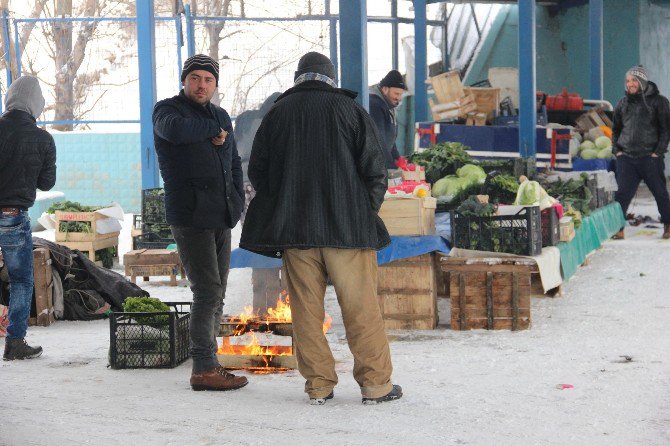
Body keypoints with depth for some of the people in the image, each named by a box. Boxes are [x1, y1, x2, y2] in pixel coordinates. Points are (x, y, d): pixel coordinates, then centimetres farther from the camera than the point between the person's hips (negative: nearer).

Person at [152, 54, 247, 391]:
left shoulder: (221, 117, 19)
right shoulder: (167, 109, -2)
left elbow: (233, 162, 28)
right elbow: (176, 130, -27)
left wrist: (237, 198, 13)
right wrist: (214, 131, -12)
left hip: (221, 217, 8)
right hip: (189, 215, -8)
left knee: (216, 292, 8)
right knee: (208, 290, -13)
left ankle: (207, 363, 13)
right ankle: (204, 369, -11)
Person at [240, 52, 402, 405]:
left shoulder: (277, 113, 6)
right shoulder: (350, 109, 1)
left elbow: (257, 171, 9)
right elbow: (375, 170, -1)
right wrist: (367, 213, 11)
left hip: (294, 228, 2)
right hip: (348, 227, -2)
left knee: (306, 307, 6)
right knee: (360, 307, 2)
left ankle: (318, 385, 7)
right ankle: (375, 383, 4)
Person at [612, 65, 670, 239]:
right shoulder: (623, 103, 12)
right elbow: (616, 129, 21)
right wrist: (617, 150, 8)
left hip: (650, 157, -3)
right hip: (626, 158, 3)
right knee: (623, 192, -6)